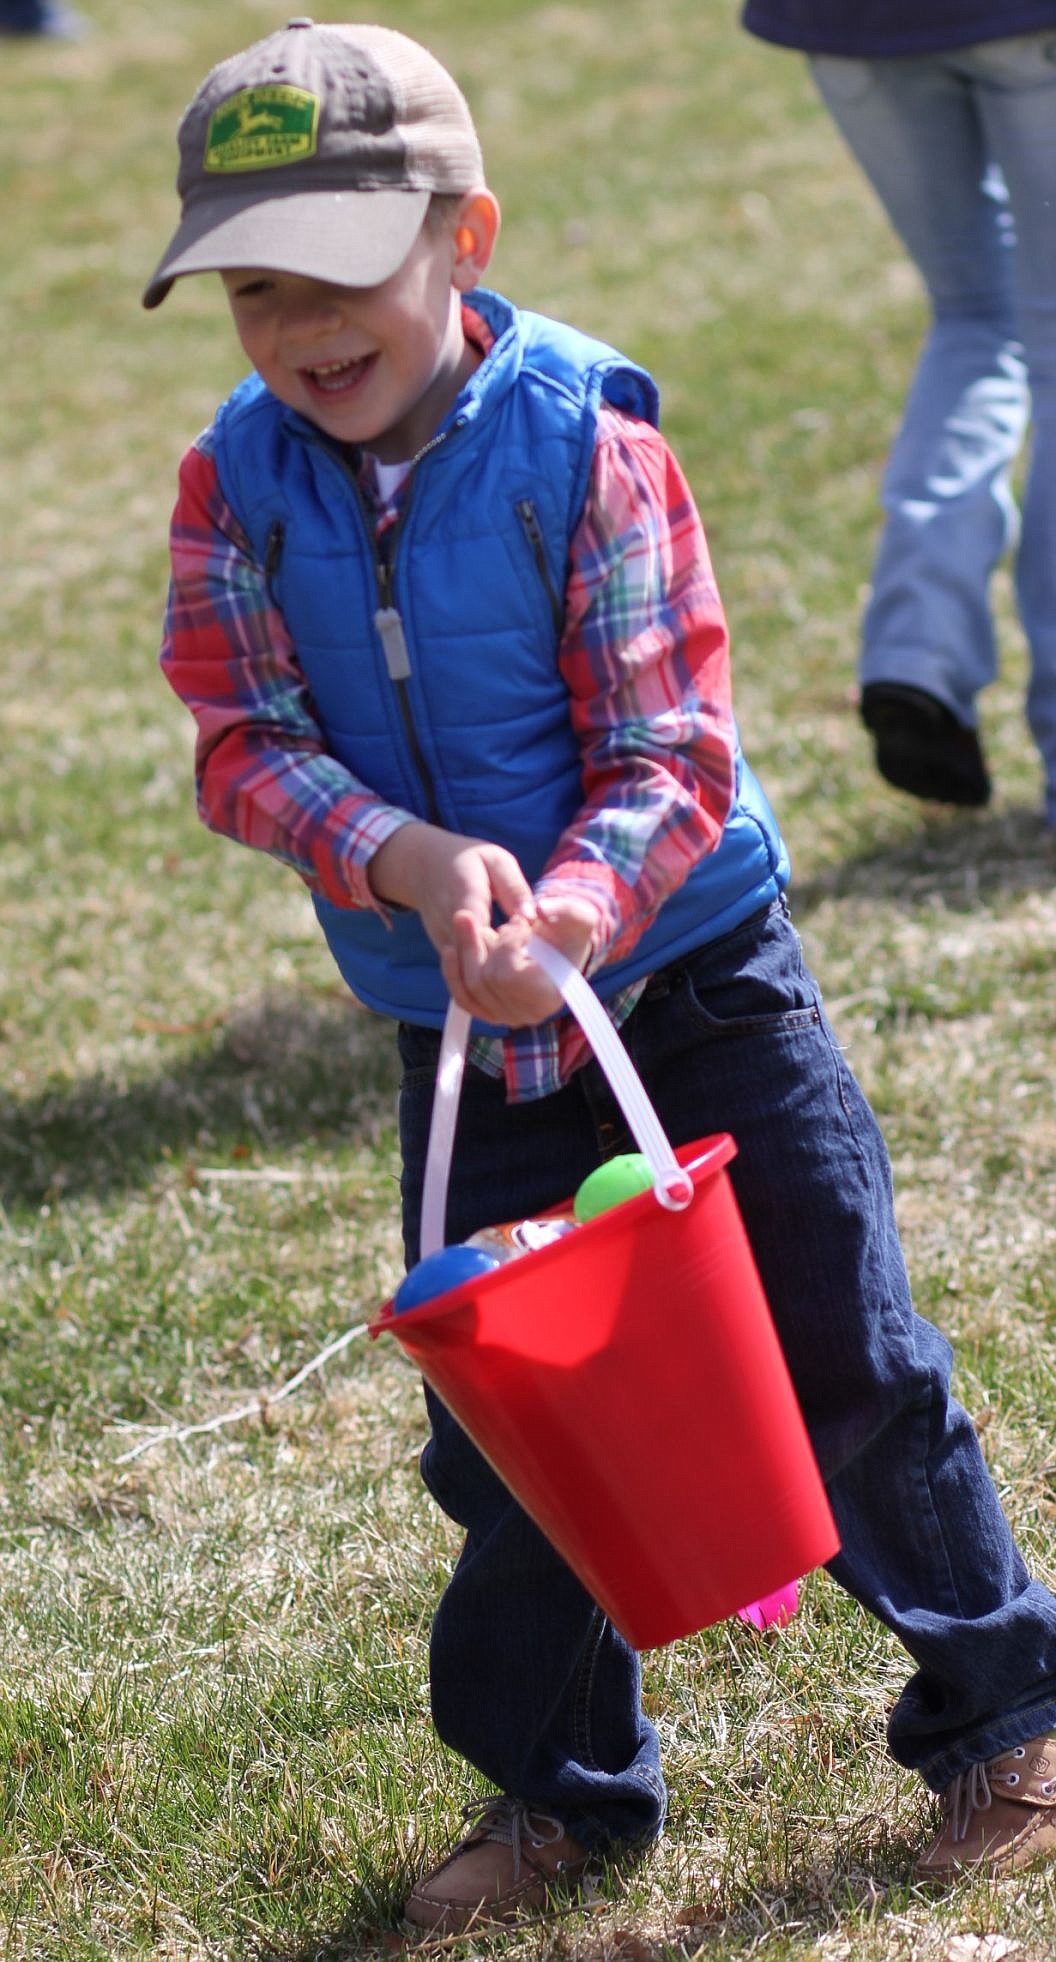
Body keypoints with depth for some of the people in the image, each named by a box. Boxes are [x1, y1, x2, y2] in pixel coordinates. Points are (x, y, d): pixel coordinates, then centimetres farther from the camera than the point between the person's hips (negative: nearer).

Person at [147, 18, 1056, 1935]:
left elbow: (672, 754, -18)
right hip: (459, 1040, 4)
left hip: (691, 980, -3)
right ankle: (558, 1783, 29)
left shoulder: (585, 436, -18)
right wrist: (417, 860, -26)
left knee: (843, 1364, 4)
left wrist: (565, 913, -35)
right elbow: (245, 748, -9)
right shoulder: (238, 482, -7)